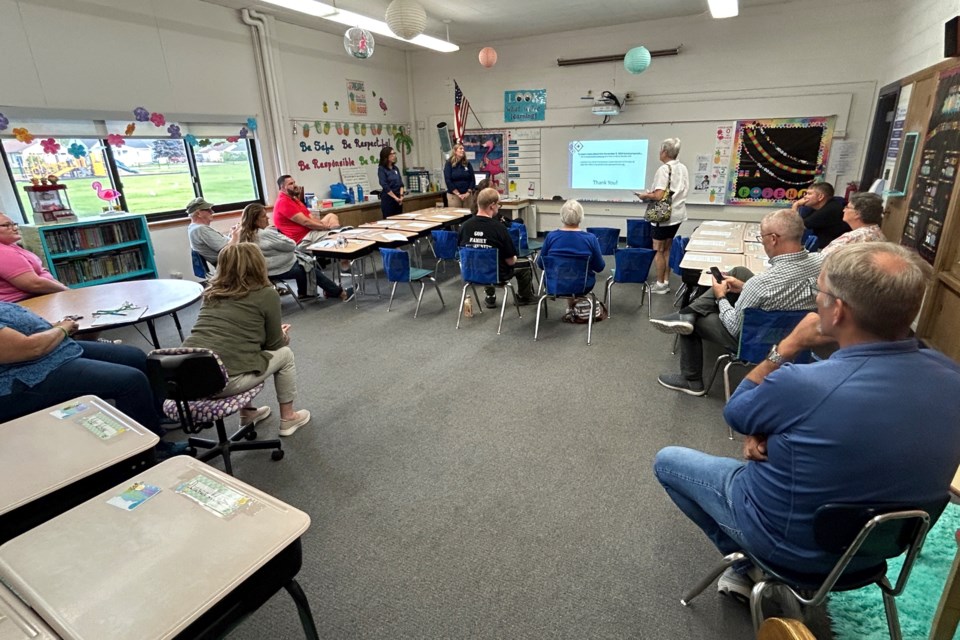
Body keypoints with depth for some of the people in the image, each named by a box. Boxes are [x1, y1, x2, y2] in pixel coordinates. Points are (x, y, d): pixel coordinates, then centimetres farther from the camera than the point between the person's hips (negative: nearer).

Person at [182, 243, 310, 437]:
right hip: (223, 380, -6)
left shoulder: (212, 292, 15)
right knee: (285, 354, 16)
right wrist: (284, 335, 29)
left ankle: (247, 413, 38)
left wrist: (277, 333, 33)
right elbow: (274, 344, 6)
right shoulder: (266, 294, -2)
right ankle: (288, 418, 27)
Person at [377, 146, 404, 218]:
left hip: (398, 199, 6)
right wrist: (395, 198, -14)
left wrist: (401, 196, -7)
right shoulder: (381, 169, -6)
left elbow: (401, 183, 9)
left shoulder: (395, 168, 12)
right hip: (388, 199, -6)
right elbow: (385, 186, -14)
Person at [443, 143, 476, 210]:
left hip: (468, 195, 3)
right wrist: (458, 194, -12)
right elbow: (448, 181, -6)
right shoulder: (449, 164, 0)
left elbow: (472, 179, 7)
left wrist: (468, 193, -7)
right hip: (454, 195, -3)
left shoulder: (468, 164, 9)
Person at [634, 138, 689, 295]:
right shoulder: (683, 168, 9)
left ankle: (660, 284, 6)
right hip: (677, 214, 9)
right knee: (667, 248, 15)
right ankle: (666, 282, 20)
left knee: (658, 250, 1)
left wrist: (645, 195, -5)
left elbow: (659, 196, -24)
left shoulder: (664, 169, -17)